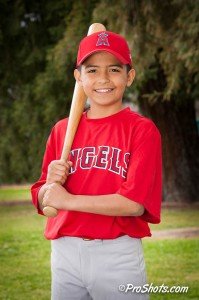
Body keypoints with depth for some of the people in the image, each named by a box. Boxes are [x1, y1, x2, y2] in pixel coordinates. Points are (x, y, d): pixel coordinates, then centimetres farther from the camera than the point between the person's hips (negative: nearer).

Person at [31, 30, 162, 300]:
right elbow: (42, 201, 13)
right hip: (64, 254, 4)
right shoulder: (62, 130, 10)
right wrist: (52, 183, -9)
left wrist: (68, 199, -11)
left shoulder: (142, 129, -4)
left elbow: (135, 202, -14)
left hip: (118, 256, -4)